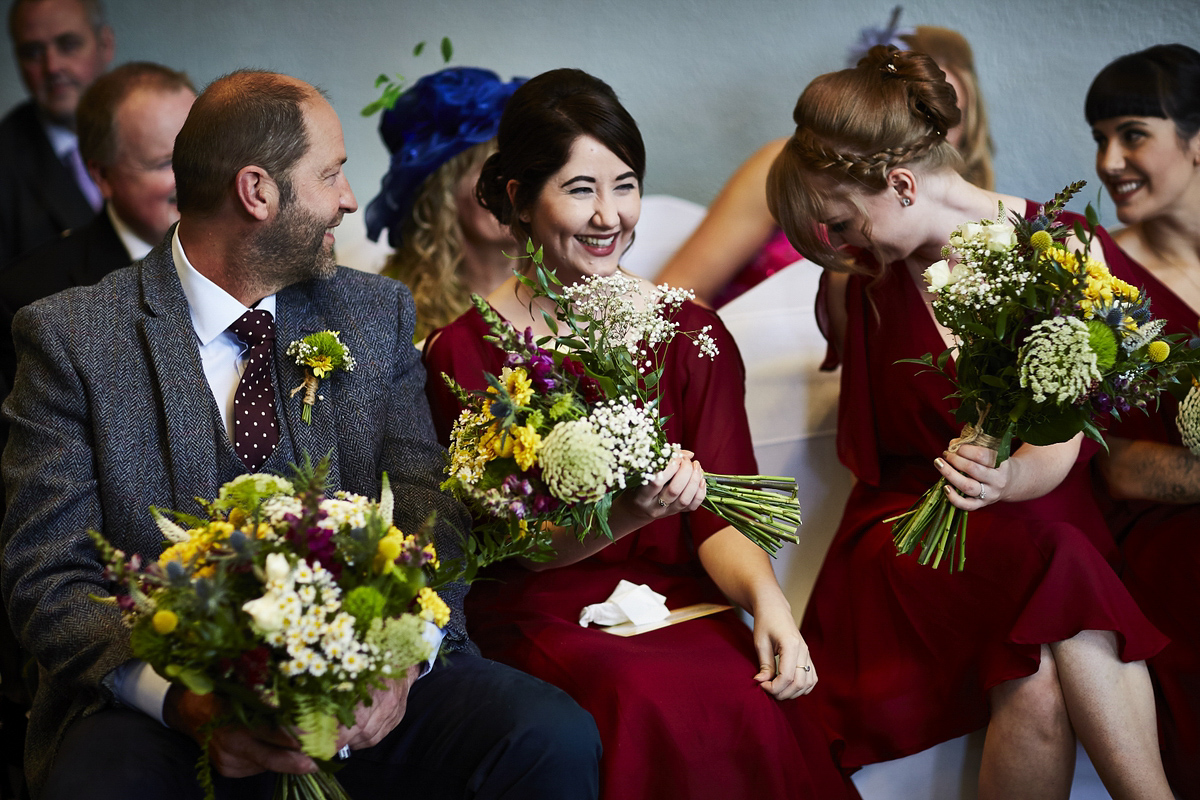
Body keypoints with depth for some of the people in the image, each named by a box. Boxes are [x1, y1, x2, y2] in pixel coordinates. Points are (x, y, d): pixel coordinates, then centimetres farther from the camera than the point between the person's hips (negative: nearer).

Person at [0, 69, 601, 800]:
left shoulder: (379, 314, 11)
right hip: (162, 703, -3)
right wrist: (185, 698, -23)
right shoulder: (70, 338, 0)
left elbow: (427, 508, 2)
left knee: (554, 739, -23)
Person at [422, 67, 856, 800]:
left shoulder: (691, 334, 7)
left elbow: (721, 516, 0)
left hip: (677, 602, 2)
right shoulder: (465, 354, -1)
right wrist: (630, 515, -27)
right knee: (651, 705, -33)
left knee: (752, 699, -30)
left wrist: (767, 598, -22)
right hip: (543, 616, -2)